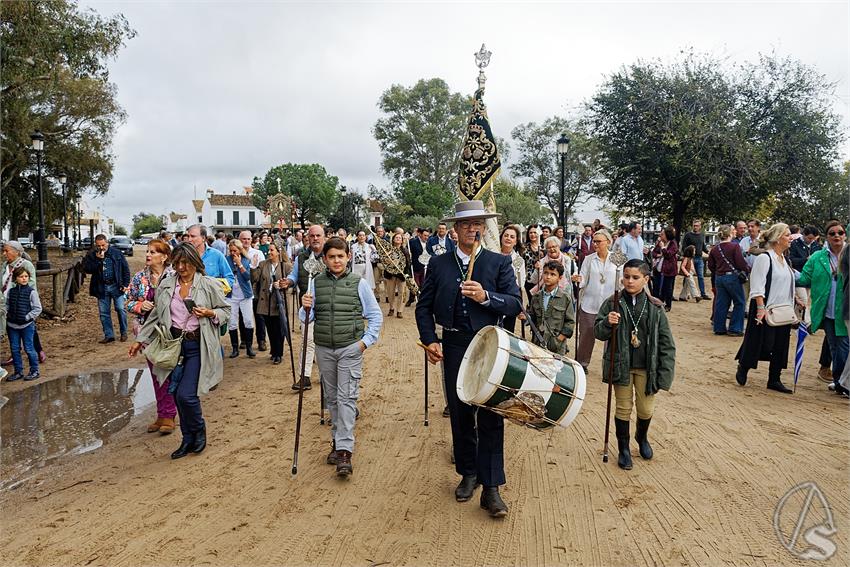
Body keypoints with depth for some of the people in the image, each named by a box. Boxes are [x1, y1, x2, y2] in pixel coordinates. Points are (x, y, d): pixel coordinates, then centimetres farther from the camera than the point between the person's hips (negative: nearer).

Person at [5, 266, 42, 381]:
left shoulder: (31, 291, -8)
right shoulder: (10, 291, 4)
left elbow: (38, 309, -7)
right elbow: (7, 305, 14)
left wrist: (27, 317, -13)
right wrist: (6, 314, -3)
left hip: (27, 325, -4)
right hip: (12, 325, 5)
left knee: (29, 349, 1)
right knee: (14, 349, 10)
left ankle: (34, 371, 13)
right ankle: (18, 372, 22)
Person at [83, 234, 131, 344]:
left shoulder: (116, 253, -1)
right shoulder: (91, 255, 1)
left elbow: (125, 268, 3)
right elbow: (86, 269, -8)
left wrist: (126, 284, -2)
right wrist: (98, 260, -18)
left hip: (116, 286, -2)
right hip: (101, 288, 2)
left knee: (120, 309, -2)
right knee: (104, 312, 5)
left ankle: (124, 333, 13)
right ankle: (108, 335, 14)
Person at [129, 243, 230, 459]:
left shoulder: (209, 285, -4)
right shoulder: (166, 286, 6)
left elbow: (226, 310, 4)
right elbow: (155, 316, 14)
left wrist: (210, 313, -16)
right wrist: (140, 340, 12)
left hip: (198, 346, -4)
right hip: (174, 344, 4)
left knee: (186, 394, -13)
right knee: (178, 395, 8)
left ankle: (199, 431, 17)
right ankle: (188, 439, 27)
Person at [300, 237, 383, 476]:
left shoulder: (359, 283, -3)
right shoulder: (316, 283, 3)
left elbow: (375, 315, 3)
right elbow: (308, 318, 5)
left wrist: (366, 341, -6)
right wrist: (306, 308, -16)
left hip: (350, 349, -3)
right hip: (324, 349, 3)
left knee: (346, 398, -6)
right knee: (331, 397, 14)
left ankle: (345, 450, -4)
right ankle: (337, 441, 28)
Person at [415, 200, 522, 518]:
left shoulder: (500, 263, 1)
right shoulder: (438, 264, 6)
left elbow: (515, 304, -8)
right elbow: (424, 307, 7)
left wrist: (485, 297, -24)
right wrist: (429, 340, -5)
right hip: (454, 348, 2)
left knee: (491, 417, -1)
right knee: (460, 415, 13)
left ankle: (491, 488, 8)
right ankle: (468, 473, 32)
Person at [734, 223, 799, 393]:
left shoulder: (784, 260, 13)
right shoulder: (764, 258, -12)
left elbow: (789, 285, 21)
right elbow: (757, 286, -17)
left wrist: (791, 308, 17)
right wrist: (761, 307, -23)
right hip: (765, 310, -8)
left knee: (780, 346, 8)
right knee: (759, 343, 0)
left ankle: (774, 380, 17)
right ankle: (743, 368, 22)